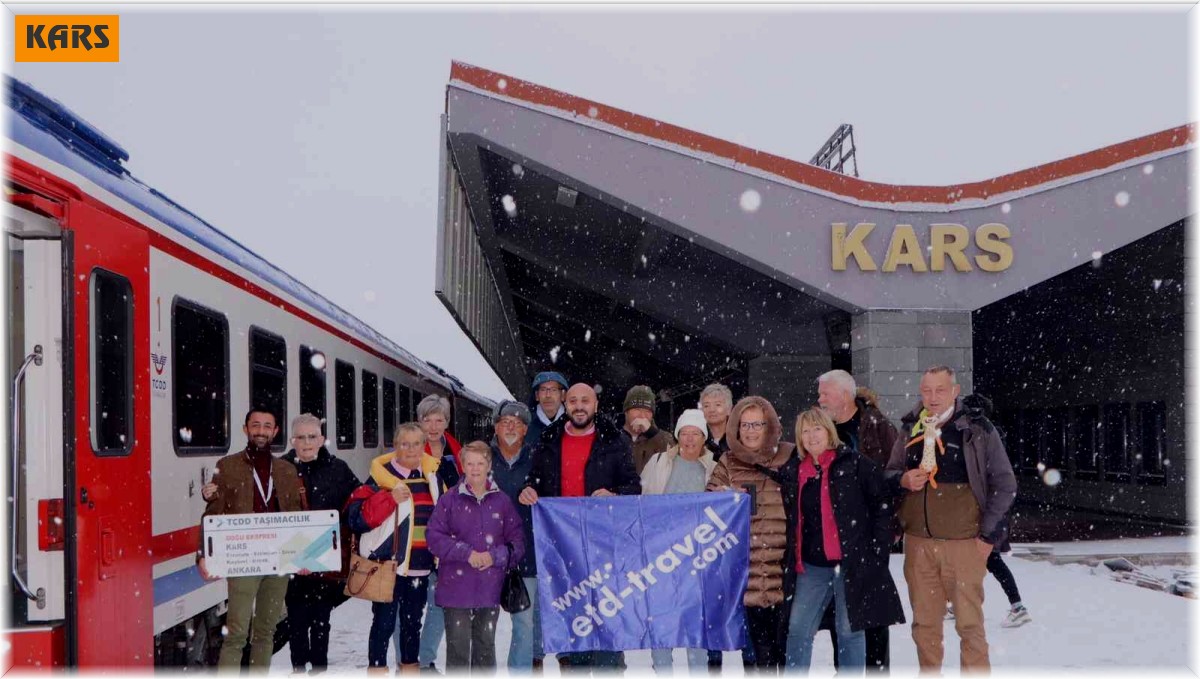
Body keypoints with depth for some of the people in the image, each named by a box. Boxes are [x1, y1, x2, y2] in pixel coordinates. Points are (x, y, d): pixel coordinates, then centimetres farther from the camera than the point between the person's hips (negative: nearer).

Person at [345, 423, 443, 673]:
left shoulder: (432, 477, 9)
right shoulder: (382, 476, -7)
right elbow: (355, 516, -15)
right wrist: (389, 499, -23)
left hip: (420, 566, 5)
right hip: (388, 565, -5)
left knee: (413, 620, 15)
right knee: (384, 622, -2)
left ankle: (410, 666, 27)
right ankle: (377, 670, 8)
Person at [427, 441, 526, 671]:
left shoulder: (502, 501, 2)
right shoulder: (450, 499, -3)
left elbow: (517, 539, 3)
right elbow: (434, 536, -7)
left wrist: (495, 556, -13)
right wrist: (466, 553, -15)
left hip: (490, 587, 2)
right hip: (456, 586, -2)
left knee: (486, 643, 15)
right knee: (458, 645, 1)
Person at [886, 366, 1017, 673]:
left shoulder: (978, 429, -3)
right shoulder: (909, 429, 7)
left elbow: (1004, 483, 0)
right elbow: (888, 474, 17)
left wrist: (988, 533, -4)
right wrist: (903, 480, -7)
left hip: (964, 543, -3)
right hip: (918, 543, 3)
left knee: (970, 621, 0)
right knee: (924, 622, 10)